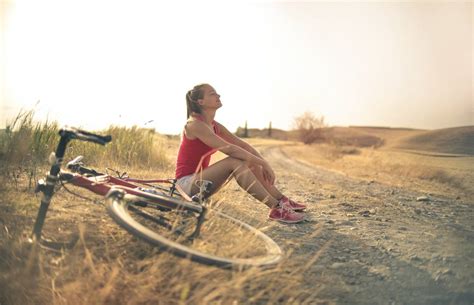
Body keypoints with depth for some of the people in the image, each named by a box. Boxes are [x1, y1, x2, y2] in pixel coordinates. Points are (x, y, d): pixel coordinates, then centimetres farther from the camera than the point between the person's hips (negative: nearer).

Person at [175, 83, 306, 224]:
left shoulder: (214, 126, 8)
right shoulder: (194, 124, -19)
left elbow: (243, 145, 3)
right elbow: (229, 149, -27)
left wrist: (264, 163, -9)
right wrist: (263, 163, -25)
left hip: (200, 179, 8)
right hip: (187, 183, -8)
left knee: (250, 161, -3)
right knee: (235, 161, -28)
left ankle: (282, 201, -3)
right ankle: (276, 209, -29)